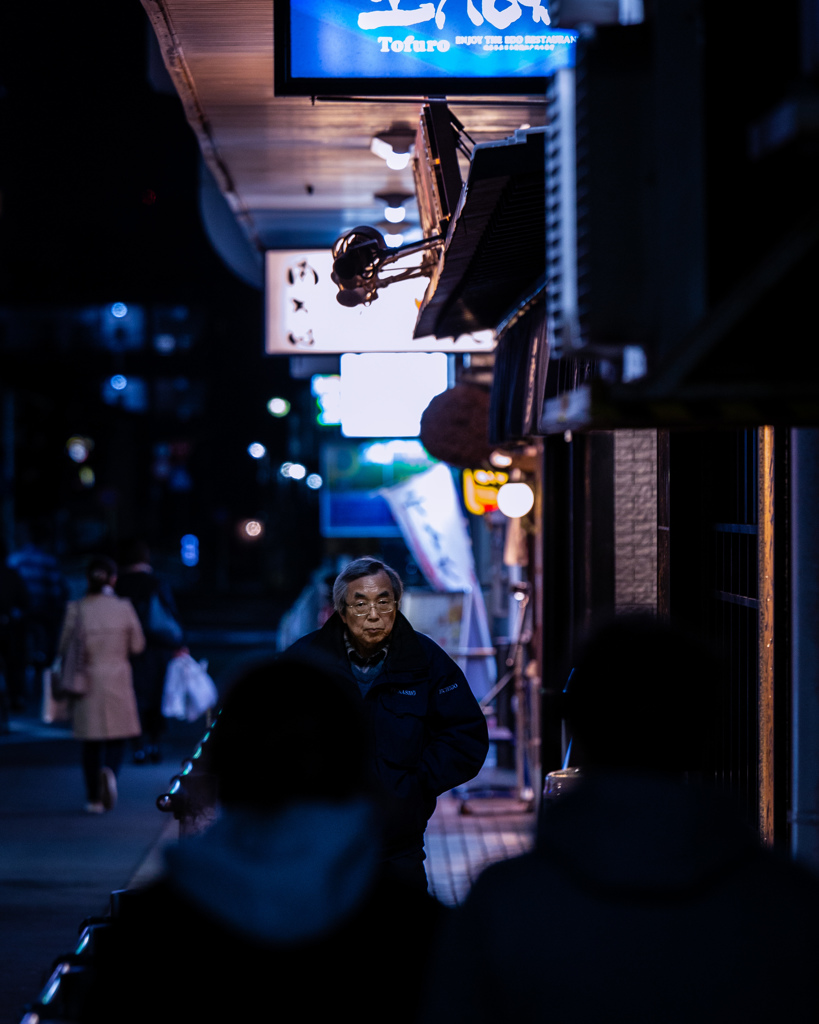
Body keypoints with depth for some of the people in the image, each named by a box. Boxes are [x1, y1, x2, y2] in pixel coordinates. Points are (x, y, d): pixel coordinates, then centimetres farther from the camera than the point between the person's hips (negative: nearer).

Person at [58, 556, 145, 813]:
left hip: (88, 680, 1)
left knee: (91, 742, 9)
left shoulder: (76, 609, -6)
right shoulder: (124, 607, -7)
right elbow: (137, 645, 0)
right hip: (118, 678, -1)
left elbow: (65, 647, -1)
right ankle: (110, 771, -20)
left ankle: (94, 799, 11)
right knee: (118, 735, 11)